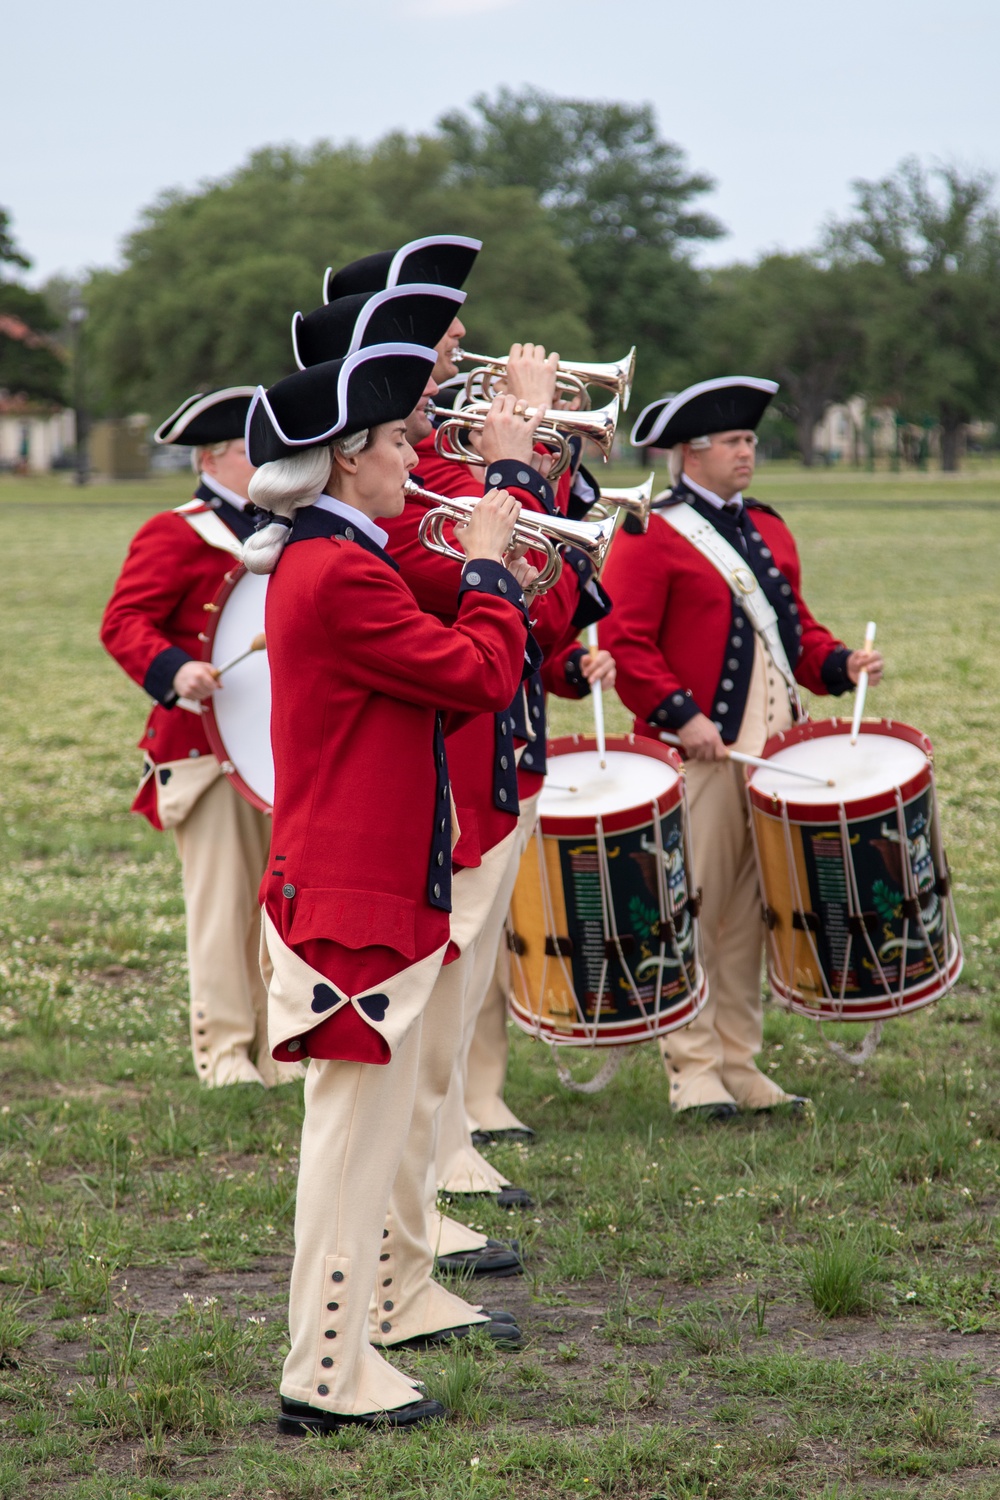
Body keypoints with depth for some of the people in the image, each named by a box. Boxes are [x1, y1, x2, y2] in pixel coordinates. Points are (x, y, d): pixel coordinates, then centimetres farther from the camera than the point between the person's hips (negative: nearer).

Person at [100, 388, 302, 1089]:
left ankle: (277, 1046, 19)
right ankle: (224, 1051, 2)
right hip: (206, 744, -7)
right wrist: (172, 669, -32)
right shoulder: (174, 536, -6)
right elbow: (123, 622, -15)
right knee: (223, 897, -5)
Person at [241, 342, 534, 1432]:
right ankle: (328, 1379, 2)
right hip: (362, 902, -11)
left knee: (354, 1128, 16)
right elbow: (483, 675, -19)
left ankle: (333, 1353, 24)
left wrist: (485, 570, 9)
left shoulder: (312, 561, 14)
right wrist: (490, 565, -5)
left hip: (338, 882, 11)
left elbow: (438, 680, 17)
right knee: (357, 1128, -4)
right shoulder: (342, 575, -19)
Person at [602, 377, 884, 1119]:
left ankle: (740, 1064, 16)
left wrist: (836, 663, 5)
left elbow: (794, 624, 24)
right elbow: (626, 642, -11)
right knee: (694, 908, -4)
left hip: (772, 746, 7)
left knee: (751, 909, 9)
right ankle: (694, 1068, 2)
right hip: (698, 750, -7)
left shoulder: (768, 530, 19)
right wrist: (679, 713, -20)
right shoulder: (649, 536, -5)